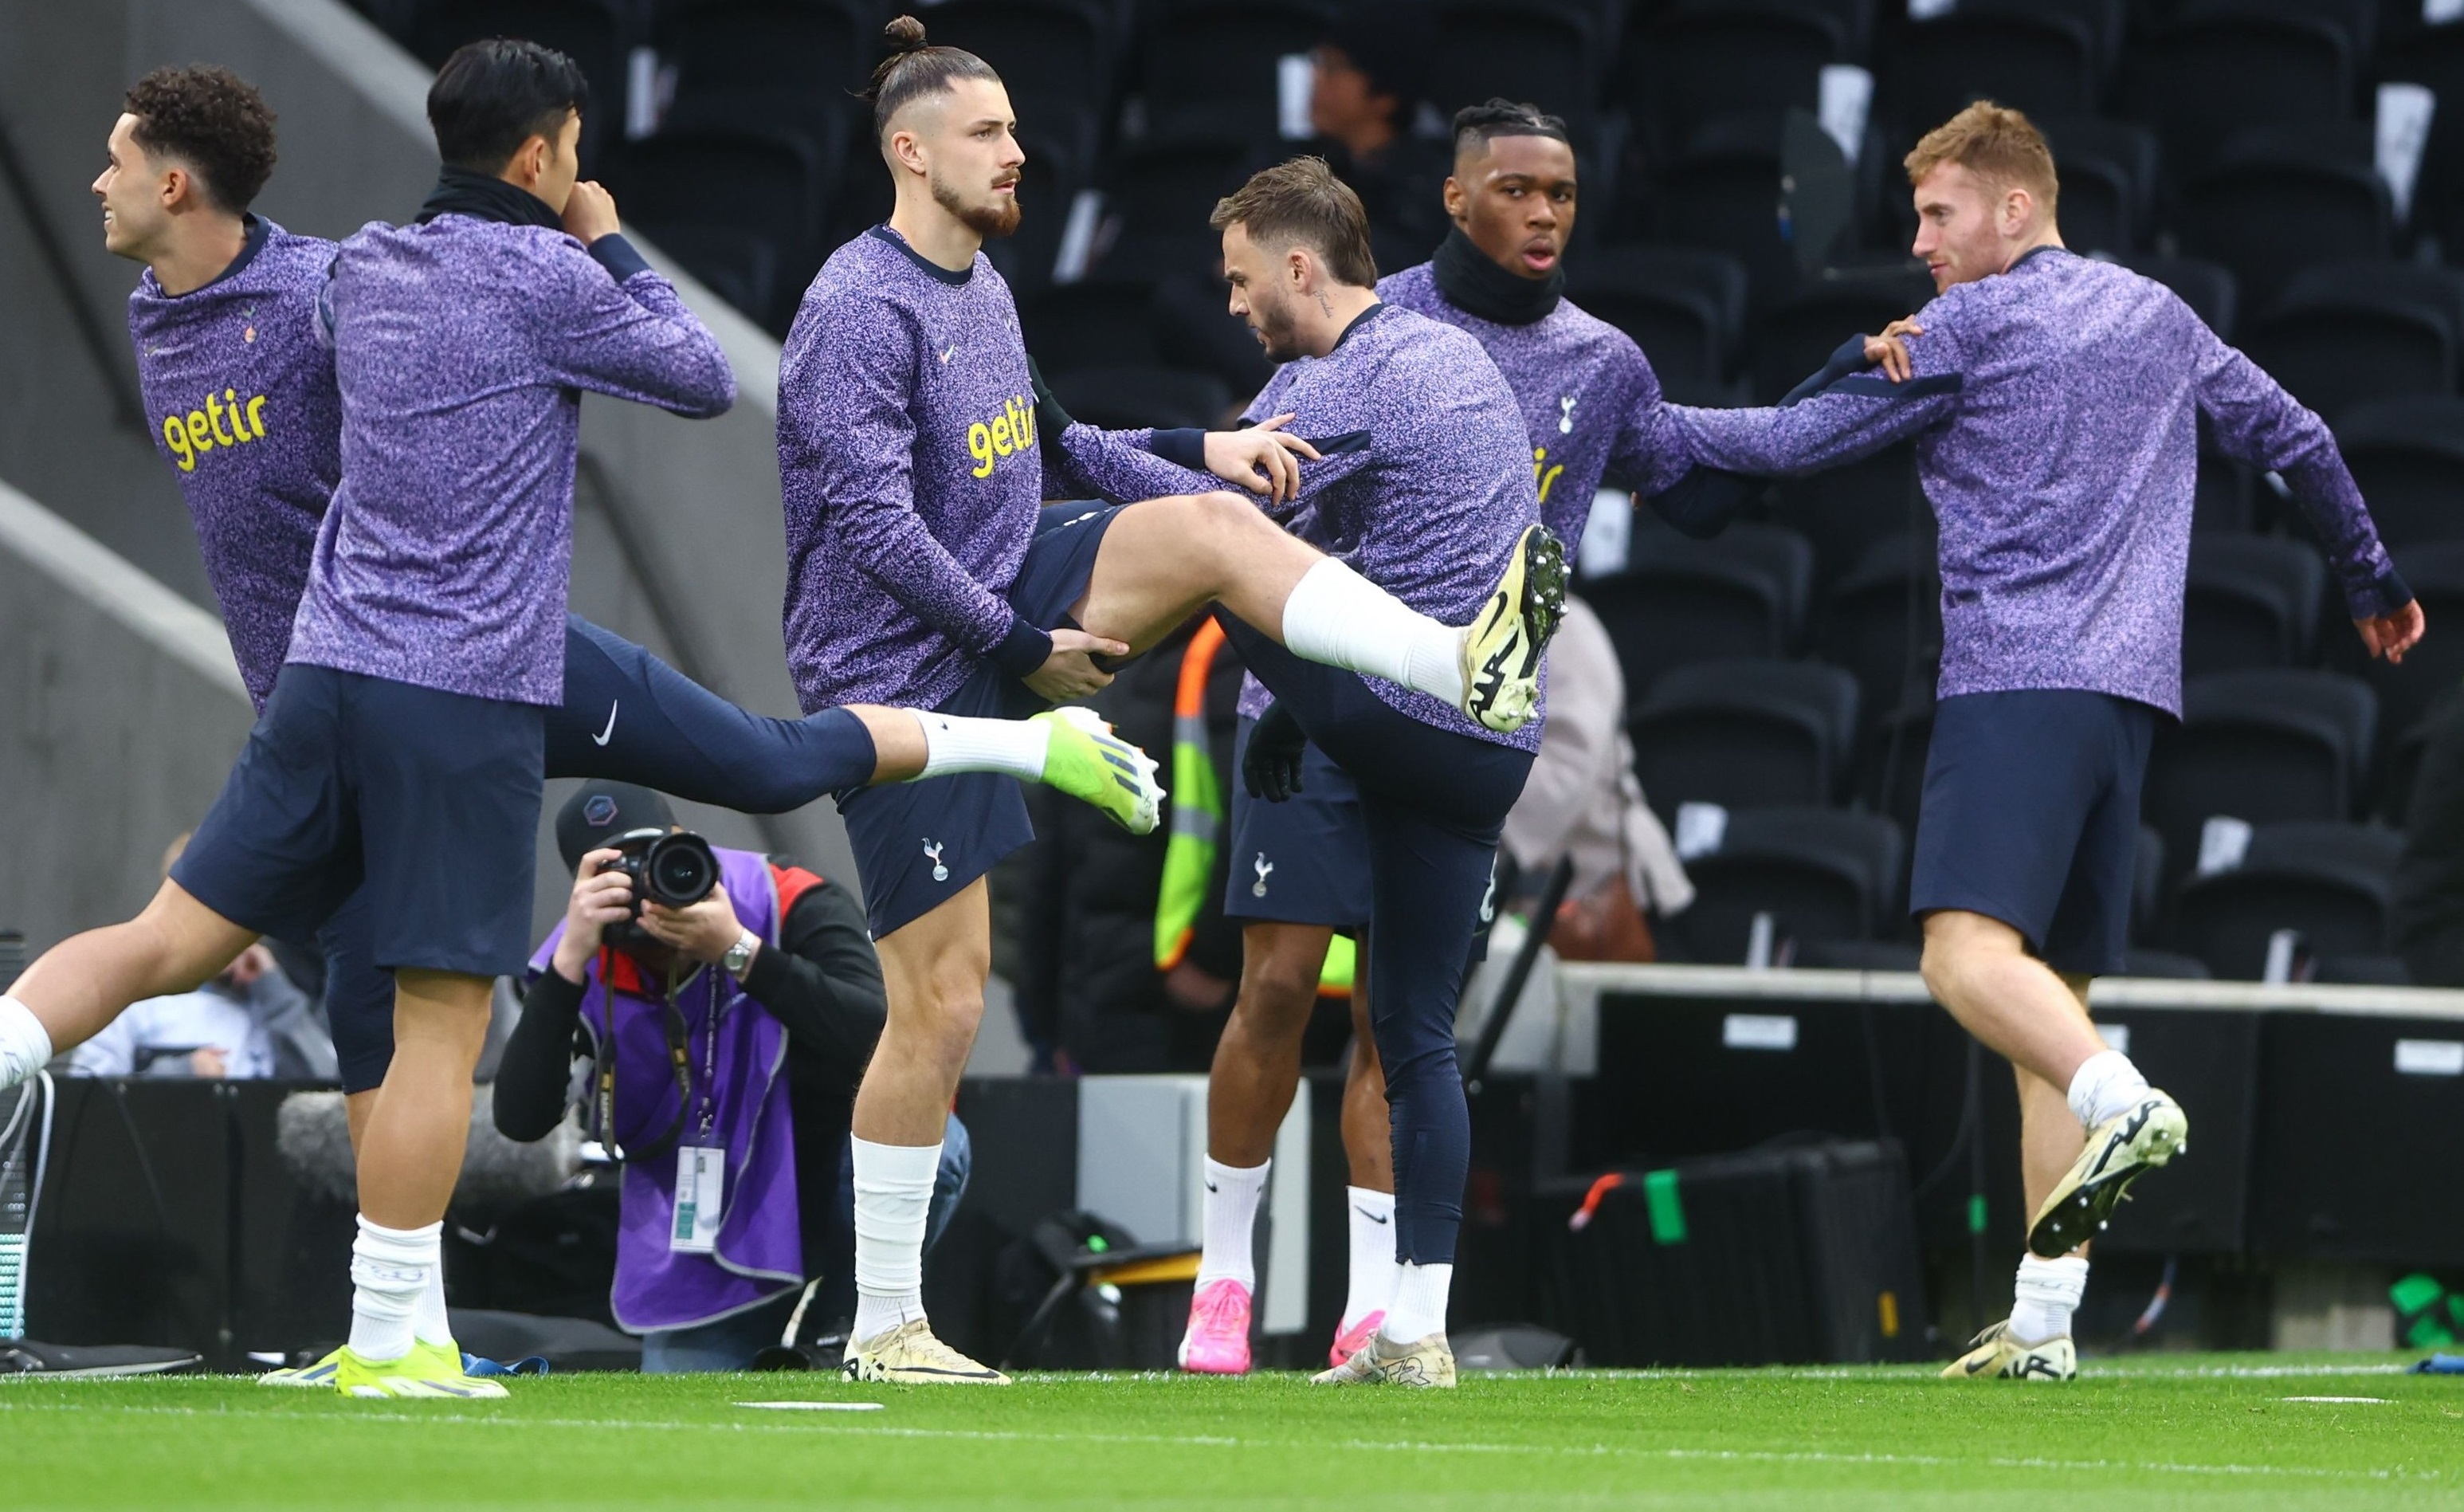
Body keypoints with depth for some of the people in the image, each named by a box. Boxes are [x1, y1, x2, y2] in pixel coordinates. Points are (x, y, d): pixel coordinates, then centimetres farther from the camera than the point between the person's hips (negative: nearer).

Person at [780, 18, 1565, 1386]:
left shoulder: (982, 285, 11)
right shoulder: (859, 310, -18)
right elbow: (876, 524, -23)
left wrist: (1194, 448, 14)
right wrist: (1023, 646, -18)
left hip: (1008, 595, 8)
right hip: (904, 671, -8)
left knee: (1209, 523, -17)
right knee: (939, 1002, -6)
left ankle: (1461, 662, -28)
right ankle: (884, 1325, 3)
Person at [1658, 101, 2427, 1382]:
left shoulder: (1973, 327, 2)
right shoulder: (2159, 319, 20)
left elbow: (1794, 442, 5)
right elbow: (2296, 439, 28)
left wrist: (1652, 423, 19)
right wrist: (2373, 582, 41)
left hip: (2014, 680, -7)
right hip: (2129, 688, 7)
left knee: (1968, 954, -20)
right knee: (2052, 995, 7)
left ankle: (2121, 1105, -47)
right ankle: (2044, 1322, 2)